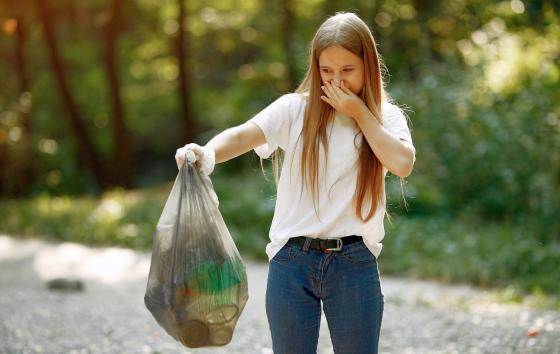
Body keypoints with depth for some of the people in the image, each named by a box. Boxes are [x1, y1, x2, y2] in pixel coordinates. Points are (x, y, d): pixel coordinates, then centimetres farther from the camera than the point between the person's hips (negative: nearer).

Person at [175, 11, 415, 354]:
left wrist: (360, 113, -9)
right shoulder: (295, 109, 1)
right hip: (292, 261, 0)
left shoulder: (386, 117, 4)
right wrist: (207, 152, -36)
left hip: (355, 264, 0)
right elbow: (244, 135, -16)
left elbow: (402, 163, -15)